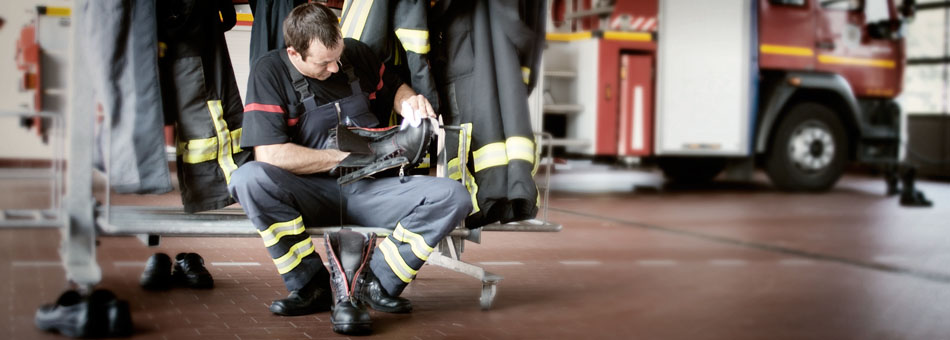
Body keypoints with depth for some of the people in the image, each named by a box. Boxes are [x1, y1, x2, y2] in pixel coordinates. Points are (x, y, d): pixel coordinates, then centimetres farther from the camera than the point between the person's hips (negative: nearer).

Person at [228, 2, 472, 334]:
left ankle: (379, 282, -6)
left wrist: (409, 102, -2)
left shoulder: (357, 54, 4)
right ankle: (310, 285, -15)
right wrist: (346, 157, -15)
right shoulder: (270, 72, -9)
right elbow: (268, 154, -19)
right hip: (311, 194, -3)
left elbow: (393, 87, 24)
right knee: (248, 179, -34)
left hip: (370, 192, 3)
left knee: (453, 196, -21)